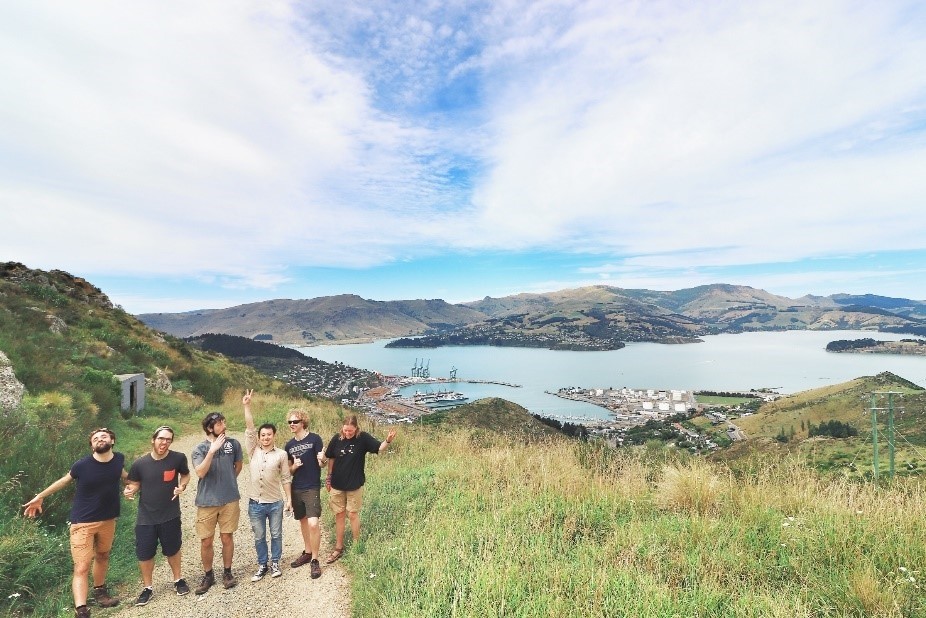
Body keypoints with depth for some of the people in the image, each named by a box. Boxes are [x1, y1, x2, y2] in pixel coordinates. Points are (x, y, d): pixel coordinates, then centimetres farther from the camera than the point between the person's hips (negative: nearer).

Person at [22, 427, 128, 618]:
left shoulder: (119, 459, -11)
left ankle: (99, 591, 43)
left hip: (108, 519, 4)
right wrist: (40, 496, 8)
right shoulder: (82, 465, -19)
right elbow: (65, 480, 3)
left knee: (102, 556, 23)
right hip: (83, 522, -4)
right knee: (81, 568, -7)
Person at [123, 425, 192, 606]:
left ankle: (178, 580, 39)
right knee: (144, 554, 10)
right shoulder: (139, 463, -12)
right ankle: (147, 587, 34)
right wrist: (130, 491, -18)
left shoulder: (178, 458, -14)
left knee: (172, 550, 16)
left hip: (170, 516, -1)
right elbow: (135, 484, 4)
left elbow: (185, 475, 4)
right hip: (146, 517, 1)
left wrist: (182, 486, -16)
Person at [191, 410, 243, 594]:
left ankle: (227, 572, 28)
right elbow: (200, 472, -21)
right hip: (206, 502, 0)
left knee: (227, 538, 10)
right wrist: (212, 450, -28)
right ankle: (208, 575, 30)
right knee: (206, 541, 9)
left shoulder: (233, 444, -3)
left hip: (230, 500, 1)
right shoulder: (200, 448, -7)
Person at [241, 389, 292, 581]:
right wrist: (247, 406, -22)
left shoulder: (281, 454, -6)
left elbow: (285, 479, -1)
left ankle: (275, 563, 31)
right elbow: (249, 429, -13)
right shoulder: (253, 450, -3)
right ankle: (262, 565, 31)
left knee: (276, 535, 12)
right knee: (259, 537, 14)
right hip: (255, 503, 1)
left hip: (275, 503, -1)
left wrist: (288, 499, -2)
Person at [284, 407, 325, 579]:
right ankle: (307, 553, 35)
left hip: (312, 488, -5)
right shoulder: (289, 445, 6)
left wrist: (321, 459, -32)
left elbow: (321, 463, -9)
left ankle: (315, 560, 3)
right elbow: (289, 470, 13)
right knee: (303, 521, 17)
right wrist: (294, 466, -10)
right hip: (296, 489, 6)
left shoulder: (314, 439, -10)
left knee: (313, 523, -13)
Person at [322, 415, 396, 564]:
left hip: (355, 485, -3)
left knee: (353, 514, 7)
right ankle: (338, 548, 27)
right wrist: (329, 478, 10)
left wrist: (388, 440, -40)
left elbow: (379, 448, -19)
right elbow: (331, 459, 6)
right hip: (337, 485, 3)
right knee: (339, 515, 13)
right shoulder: (337, 439, -8)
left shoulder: (363, 438, -14)